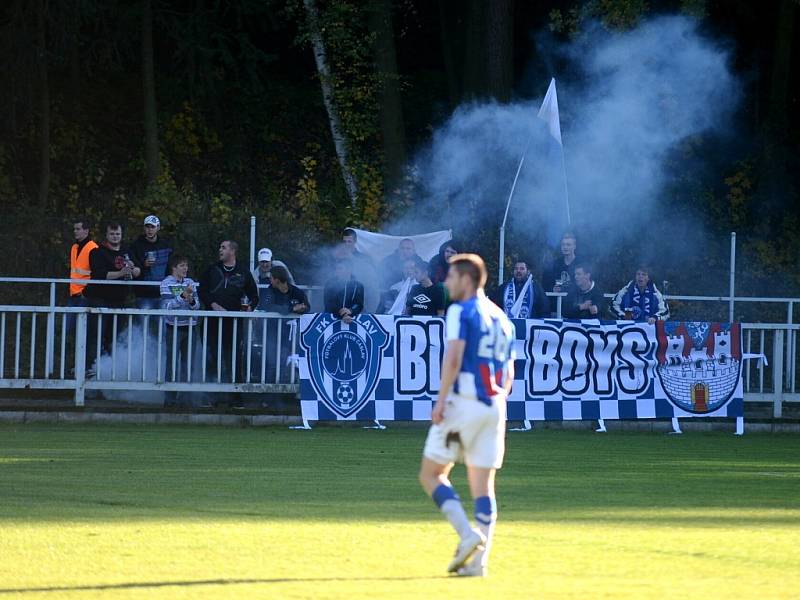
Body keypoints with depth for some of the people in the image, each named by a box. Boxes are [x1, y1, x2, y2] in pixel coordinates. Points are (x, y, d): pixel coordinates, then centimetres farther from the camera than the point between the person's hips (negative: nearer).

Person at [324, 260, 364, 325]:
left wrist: (350, 311, -23)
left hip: (351, 320, 0)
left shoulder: (358, 286, 9)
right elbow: (329, 304, -6)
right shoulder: (330, 284, 6)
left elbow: (359, 306, 0)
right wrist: (342, 315, -22)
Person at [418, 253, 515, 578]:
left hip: (462, 402, -7)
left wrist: (441, 401, -18)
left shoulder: (461, 311, -5)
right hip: (494, 406, 7)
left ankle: (467, 534, -13)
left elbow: (453, 357, -18)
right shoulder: (502, 319, 18)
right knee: (483, 485, 6)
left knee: (431, 474, 4)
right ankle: (479, 560, -1)